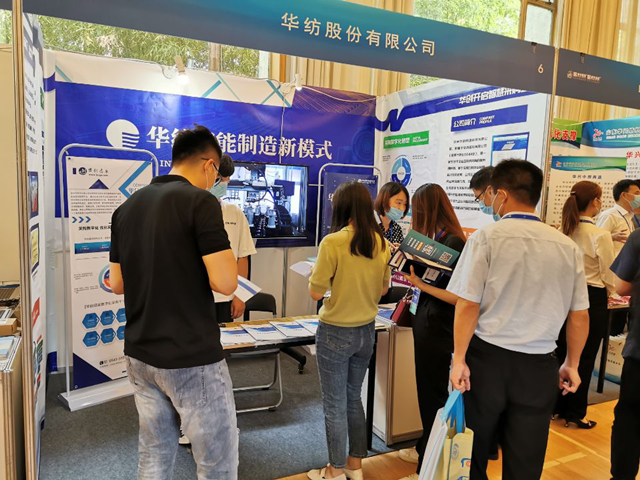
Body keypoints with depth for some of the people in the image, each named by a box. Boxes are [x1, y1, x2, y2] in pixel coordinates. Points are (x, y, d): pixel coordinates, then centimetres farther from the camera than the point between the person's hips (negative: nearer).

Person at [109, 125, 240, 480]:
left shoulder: (126, 208, 8)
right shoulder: (200, 202, -14)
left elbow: (118, 284, 12)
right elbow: (225, 283, -20)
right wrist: (223, 254, 0)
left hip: (140, 354, 8)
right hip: (192, 358, -7)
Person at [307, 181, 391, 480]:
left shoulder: (332, 243, -19)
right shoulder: (381, 243, -2)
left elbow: (315, 292, -14)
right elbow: (382, 289, 9)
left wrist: (316, 273, 5)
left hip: (336, 333, -6)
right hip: (366, 331, 6)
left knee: (335, 405, 10)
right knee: (353, 399, 22)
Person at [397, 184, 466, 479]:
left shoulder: (453, 242, -20)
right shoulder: (438, 238, 6)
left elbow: (459, 296, -23)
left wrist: (422, 285, -22)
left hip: (438, 328, -9)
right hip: (427, 323, 9)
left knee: (433, 395, 5)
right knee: (427, 390, 22)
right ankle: (427, 448, 41)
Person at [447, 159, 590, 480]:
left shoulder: (486, 238, -11)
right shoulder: (568, 247, 1)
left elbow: (468, 305, -12)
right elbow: (579, 316, 7)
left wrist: (459, 359, -3)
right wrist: (572, 365, 20)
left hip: (487, 358, -3)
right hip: (539, 365, 3)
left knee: (473, 450, 18)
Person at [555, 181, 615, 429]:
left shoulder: (565, 231, -2)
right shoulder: (600, 235, -17)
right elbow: (609, 276, -10)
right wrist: (607, 292, 9)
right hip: (593, 299, -5)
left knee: (562, 355, 15)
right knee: (584, 359, 7)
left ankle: (558, 406, 26)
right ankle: (575, 413, 19)